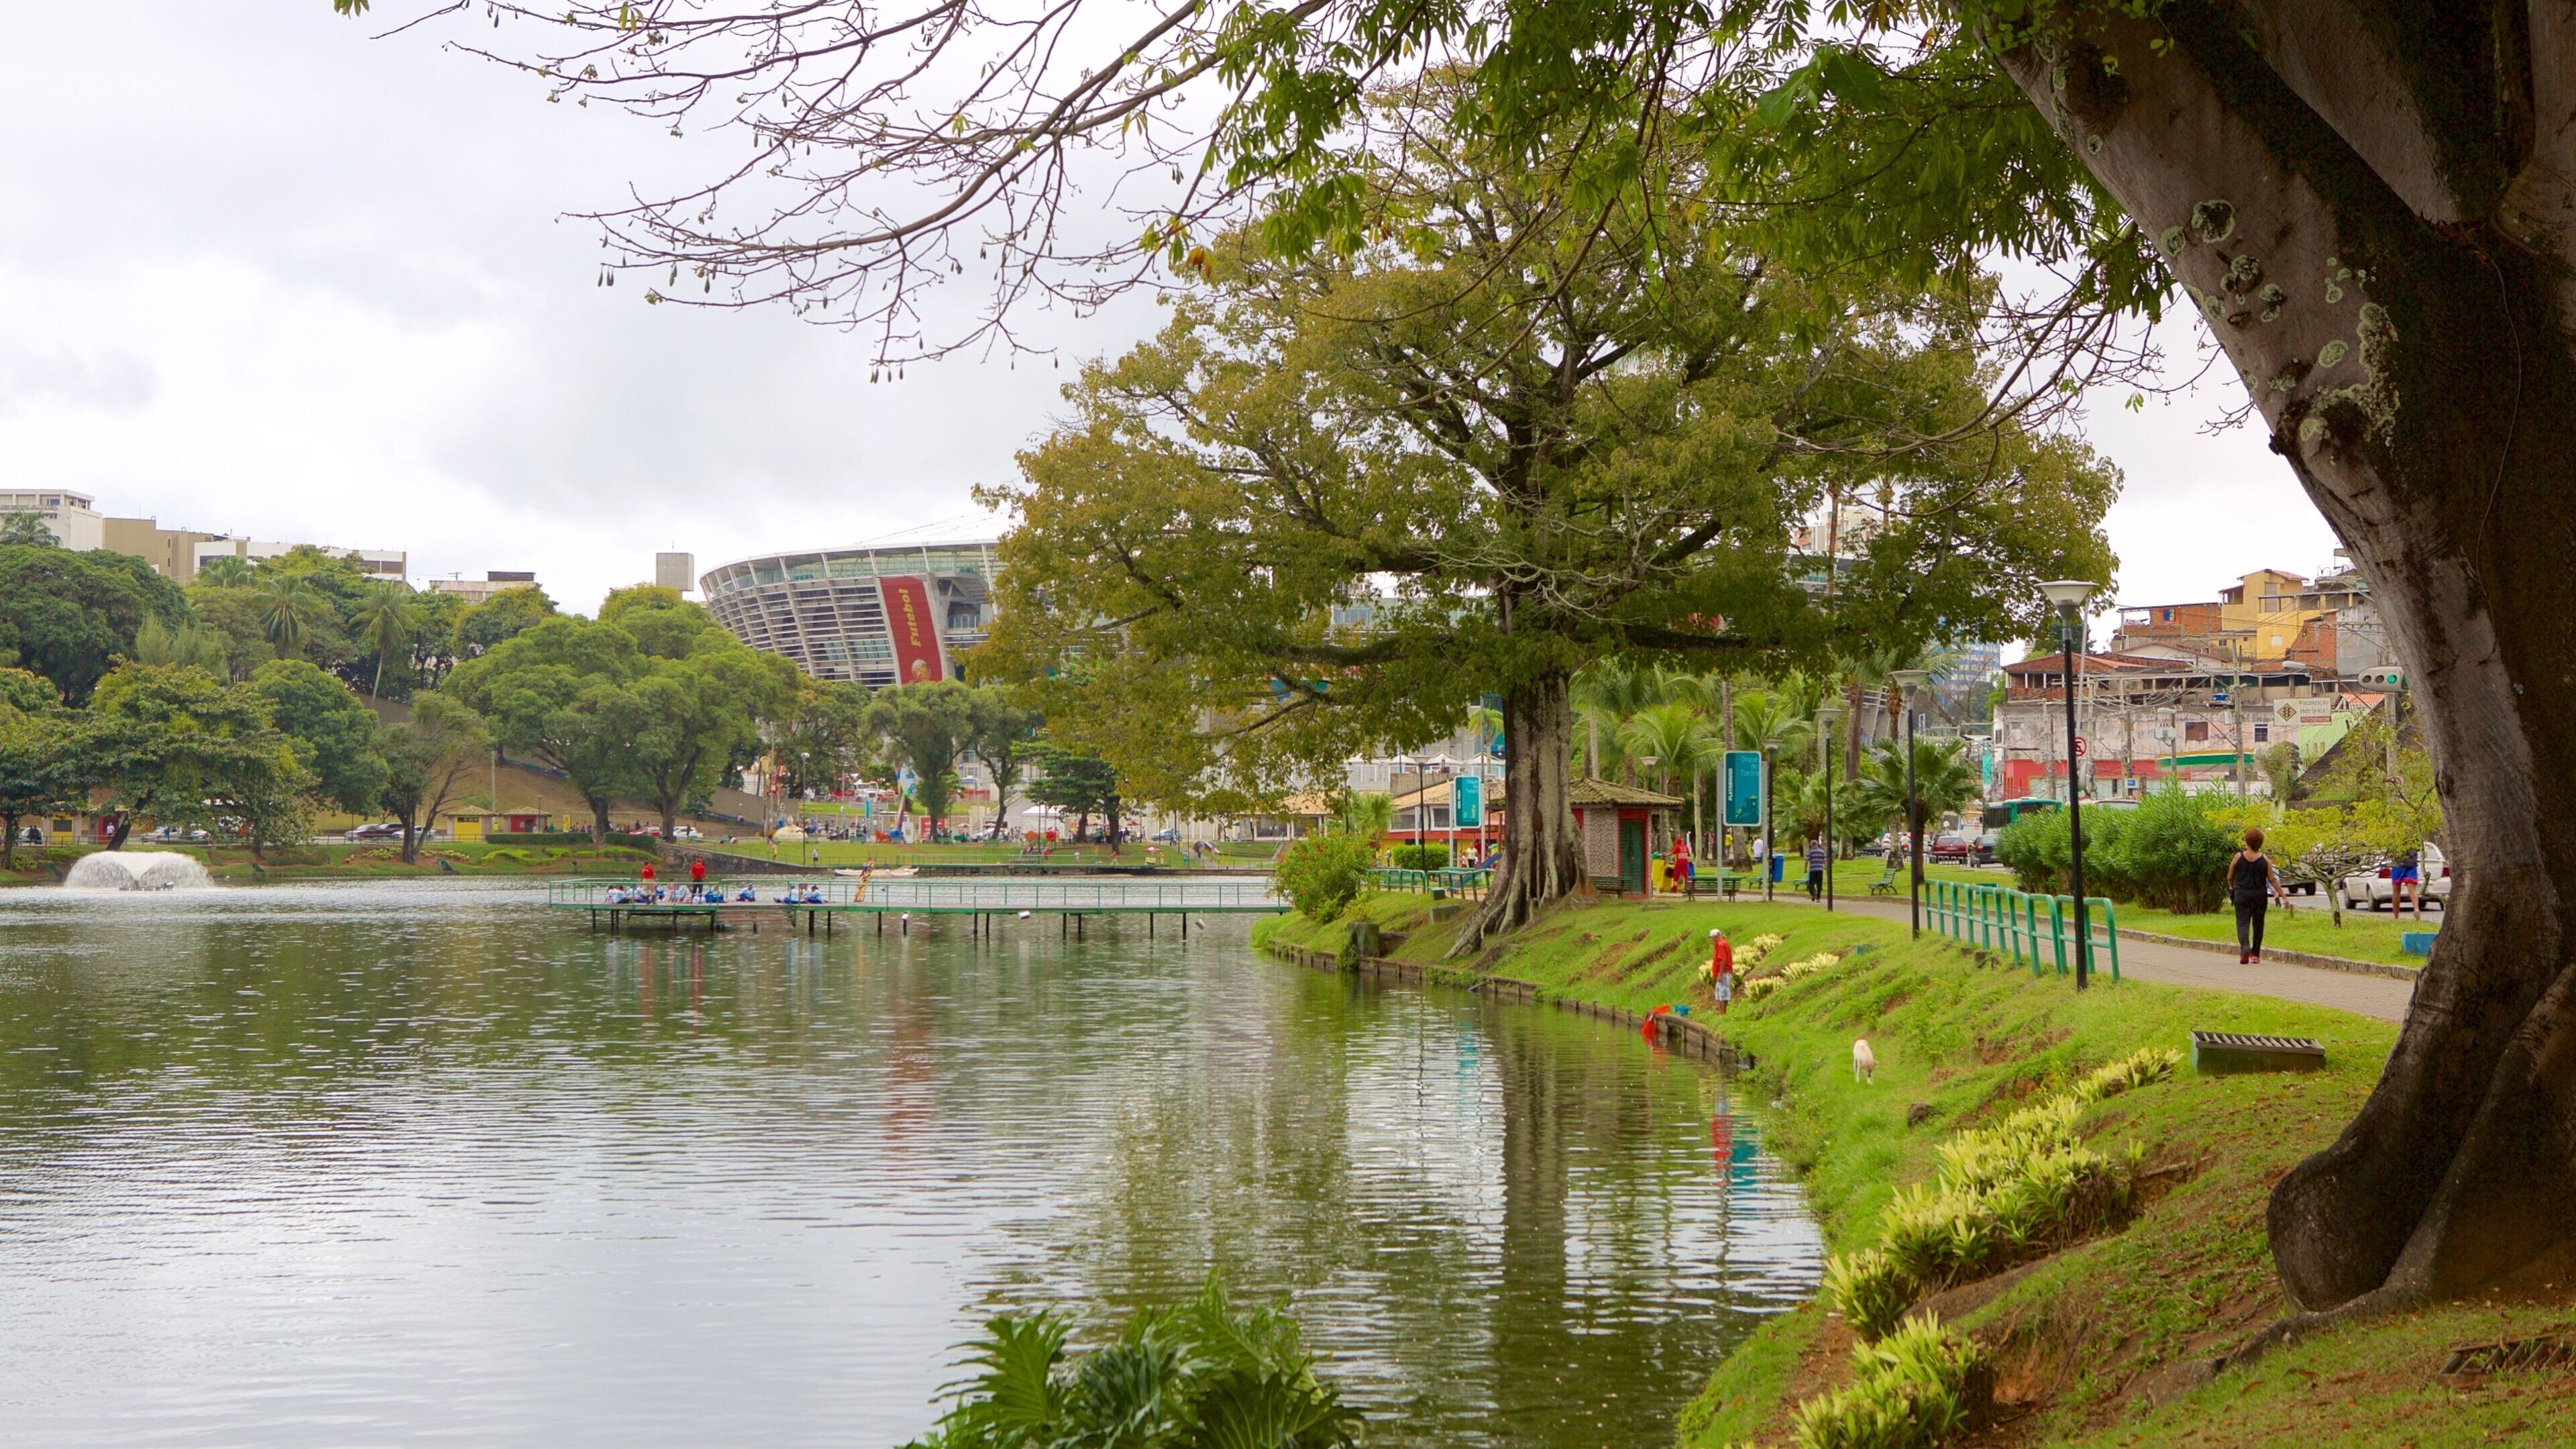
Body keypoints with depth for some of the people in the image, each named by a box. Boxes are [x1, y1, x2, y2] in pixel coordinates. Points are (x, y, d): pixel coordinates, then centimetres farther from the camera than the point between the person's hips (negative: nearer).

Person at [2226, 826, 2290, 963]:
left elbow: (2230, 877, 3)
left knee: (2243, 922, -4)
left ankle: (2245, 948, -29)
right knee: (2258, 924, 14)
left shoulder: (2238, 857, -5)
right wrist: (2284, 897, 2)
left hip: (2242, 895, -2)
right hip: (2260, 895, 2)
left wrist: (2232, 888, 25)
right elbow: (2273, 880, -3)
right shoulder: (2264, 860, -2)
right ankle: (2255, 954, 21)